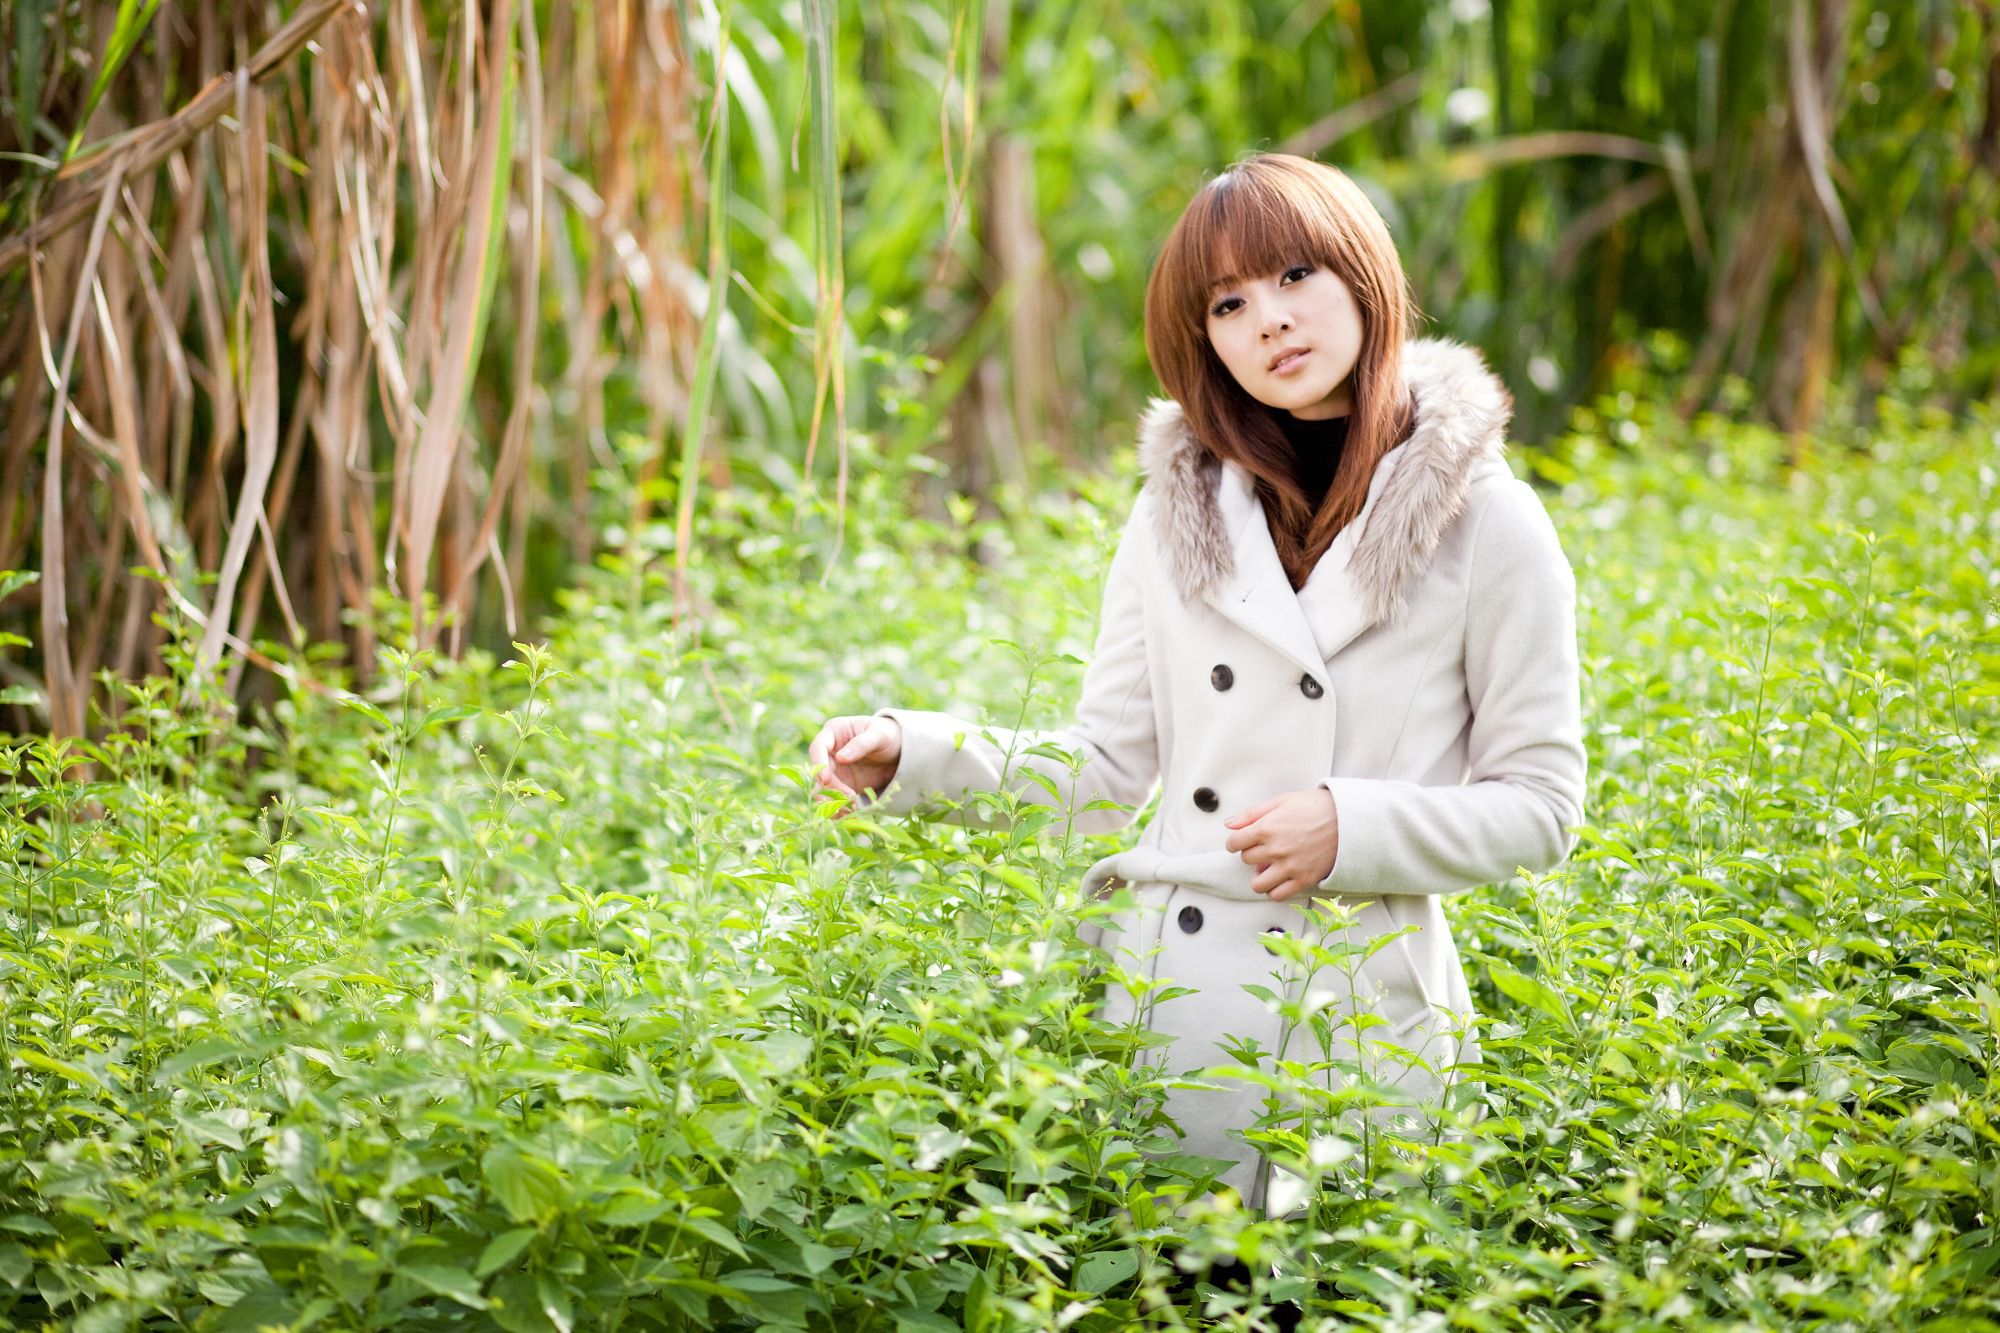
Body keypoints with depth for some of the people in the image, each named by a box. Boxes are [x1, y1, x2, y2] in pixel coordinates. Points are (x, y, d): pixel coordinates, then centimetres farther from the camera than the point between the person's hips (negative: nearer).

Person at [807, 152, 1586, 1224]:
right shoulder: (1176, 512, 6)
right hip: (1169, 995, 3)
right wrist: (910, 754, -2)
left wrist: (1353, 827, -14)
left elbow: (1539, 806, 0)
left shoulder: (1485, 523, -3)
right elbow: (1109, 765, 10)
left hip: (1364, 1010, -2)